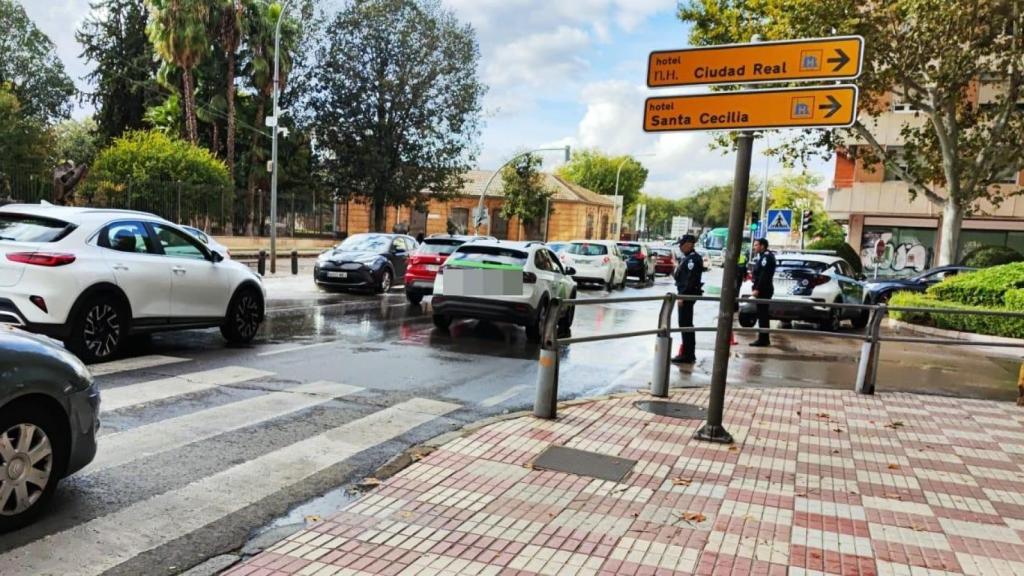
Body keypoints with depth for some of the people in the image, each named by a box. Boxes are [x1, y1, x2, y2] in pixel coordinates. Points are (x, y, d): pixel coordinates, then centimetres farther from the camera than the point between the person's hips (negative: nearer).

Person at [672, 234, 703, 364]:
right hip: (685, 294, 11)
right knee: (686, 324, 16)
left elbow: (691, 279, -23)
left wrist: (683, 296, -23)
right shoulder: (687, 257, 14)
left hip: (687, 295, -11)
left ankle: (687, 355, -1)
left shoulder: (693, 259, -17)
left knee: (685, 324, -6)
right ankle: (689, 354, 26)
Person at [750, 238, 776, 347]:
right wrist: (755, 288, 14)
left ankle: (763, 339, -7)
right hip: (762, 289, 10)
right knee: (762, 314, 13)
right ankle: (764, 338, 19)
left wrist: (757, 289, -23)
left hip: (763, 289, -10)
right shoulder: (762, 256, 19)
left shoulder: (767, 256, -13)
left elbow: (764, 275, -22)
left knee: (763, 314, -8)